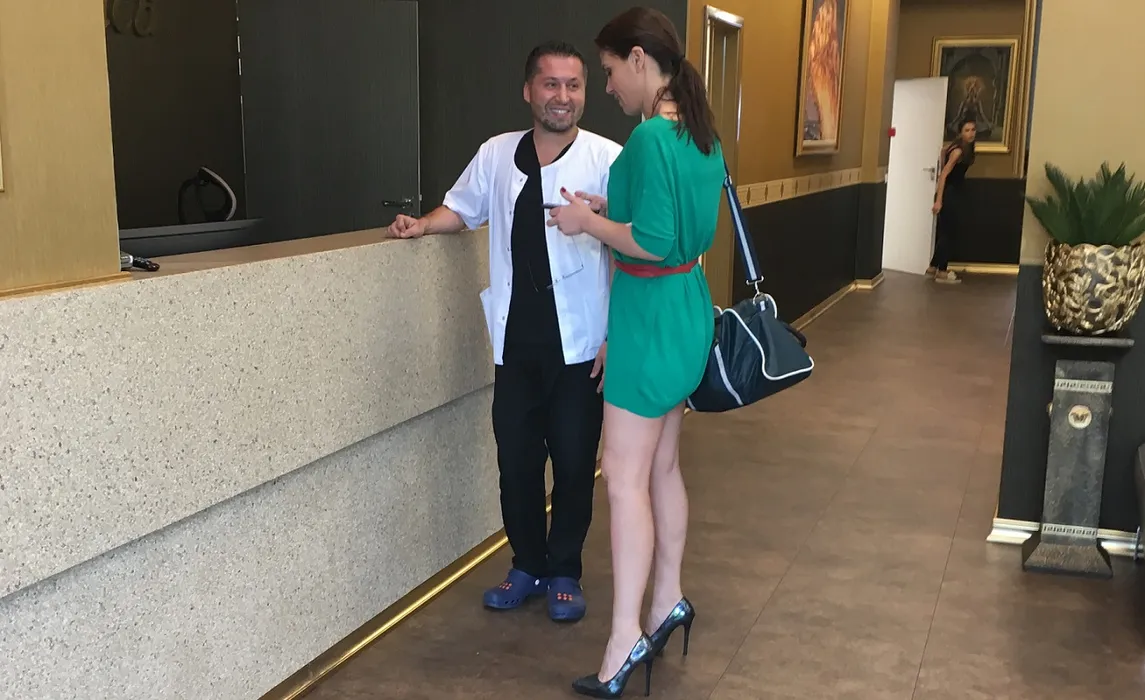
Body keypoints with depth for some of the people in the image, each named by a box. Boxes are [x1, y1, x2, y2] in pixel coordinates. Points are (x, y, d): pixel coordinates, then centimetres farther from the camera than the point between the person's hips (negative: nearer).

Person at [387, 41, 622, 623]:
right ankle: (527, 565, 30)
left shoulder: (607, 161, -9)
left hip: (579, 346, -3)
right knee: (516, 460, 11)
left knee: (574, 463, 7)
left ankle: (564, 572, 26)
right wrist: (422, 225, 0)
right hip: (516, 342, 4)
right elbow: (462, 208, 21)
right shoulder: (497, 155, 5)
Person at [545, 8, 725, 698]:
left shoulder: (651, 136, -19)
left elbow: (653, 243, -24)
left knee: (626, 480, -2)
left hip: (652, 316, -10)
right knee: (663, 468, 18)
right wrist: (607, 215, 11)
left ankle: (625, 642, 5)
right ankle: (669, 602, 31)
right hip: (687, 310, 10)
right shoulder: (702, 134, 10)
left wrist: (587, 223, -10)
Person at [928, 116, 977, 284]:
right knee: (948, 233, -4)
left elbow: (944, 150, 26)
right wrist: (938, 200, -26)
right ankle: (942, 272, 3)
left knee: (945, 232, 12)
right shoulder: (958, 150, -19)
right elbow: (943, 175, -22)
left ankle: (934, 267, 20)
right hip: (949, 195, -9)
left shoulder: (967, 148, 8)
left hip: (956, 194, 9)